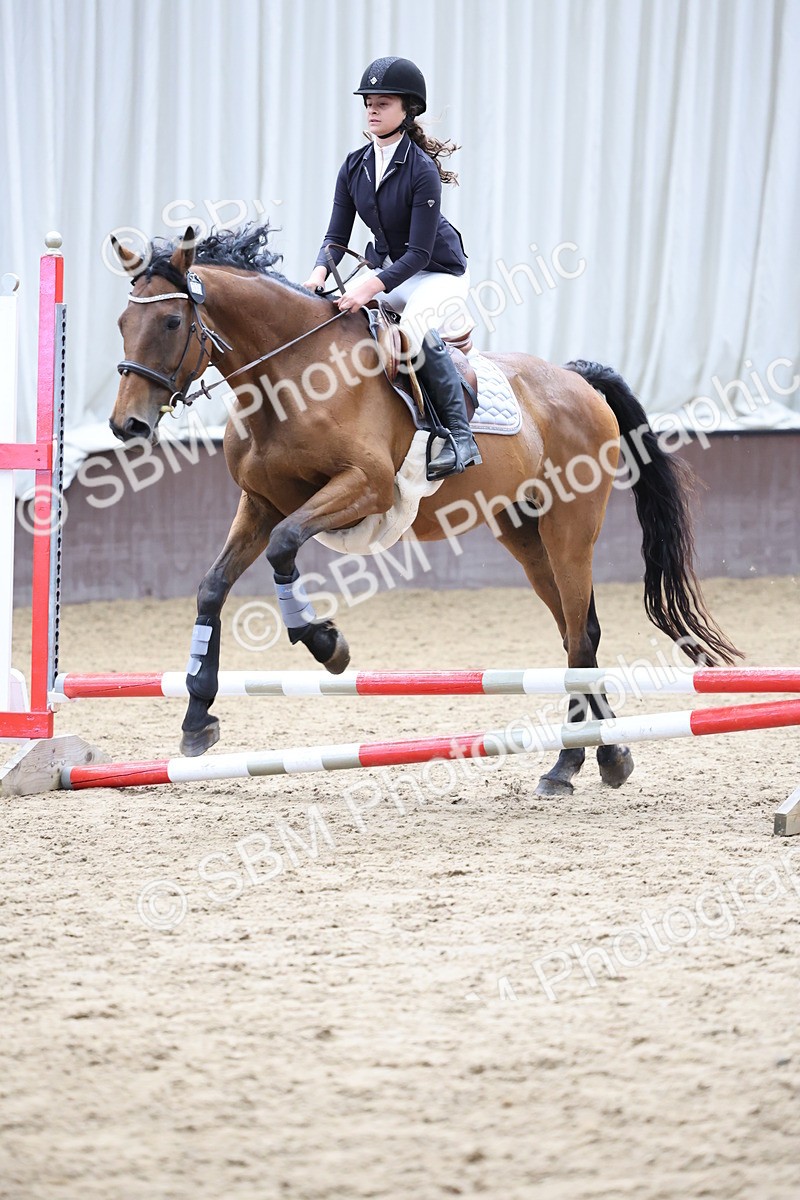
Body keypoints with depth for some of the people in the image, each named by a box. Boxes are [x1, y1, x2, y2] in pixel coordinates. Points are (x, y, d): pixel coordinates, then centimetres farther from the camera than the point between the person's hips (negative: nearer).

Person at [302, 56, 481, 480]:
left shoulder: (421, 170, -20)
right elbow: (337, 235, 1)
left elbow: (419, 252, -24)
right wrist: (320, 271, -21)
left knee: (416, 327, -37)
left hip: (438, 274, -8)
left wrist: (373, 286, -37)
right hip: (386, 271, 8)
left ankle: (460, 437, -31)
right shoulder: (355, 166, 0)